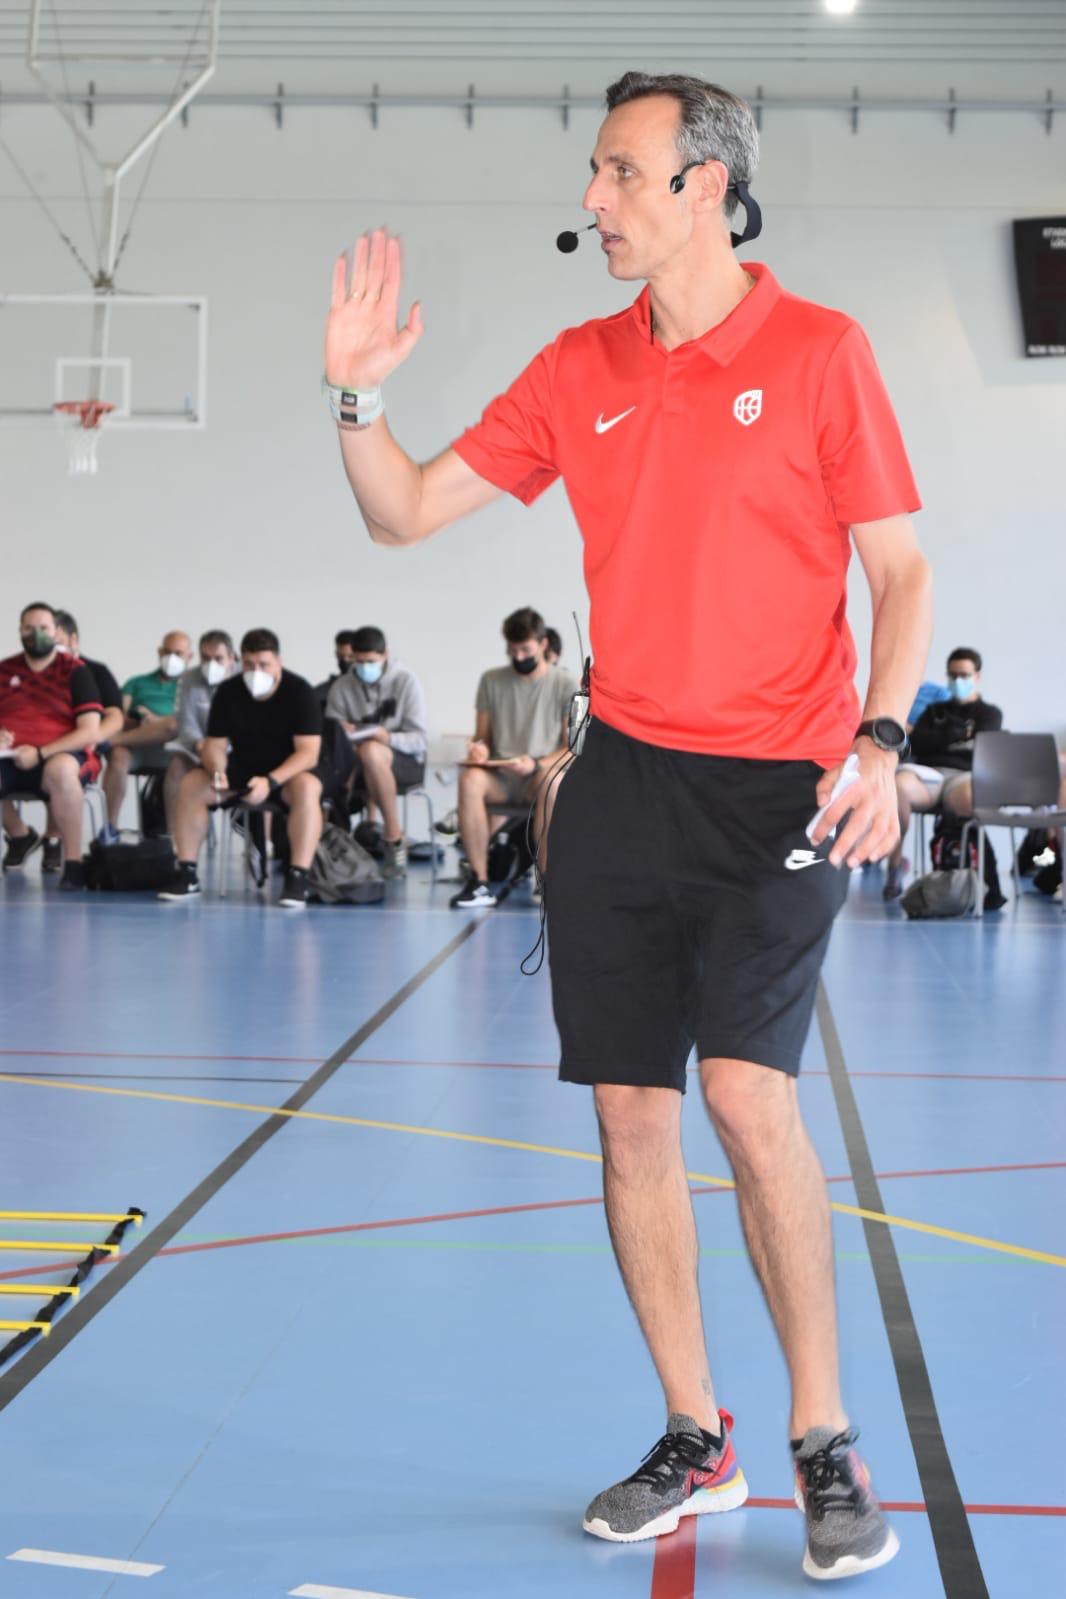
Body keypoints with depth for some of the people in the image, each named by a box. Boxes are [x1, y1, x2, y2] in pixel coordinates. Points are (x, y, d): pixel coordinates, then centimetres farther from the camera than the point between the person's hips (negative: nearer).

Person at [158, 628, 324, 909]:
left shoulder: (299, 691, -19)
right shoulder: (228, 692, -8)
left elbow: (308, 752, -24)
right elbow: (215, 745, -6)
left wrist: (271, 781, -39)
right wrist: (217, 772, -30)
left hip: (290, 770, -4)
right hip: (242, 767, 4)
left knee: (306, 788, -38)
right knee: (190, 785, -18)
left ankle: (299, 878, -36)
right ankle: (187, 874, -10)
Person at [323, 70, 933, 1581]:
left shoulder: (819, 351, -4)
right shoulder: (581, 368, 9)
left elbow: (902, 570, -2)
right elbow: (407, 511, 12)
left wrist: (878, 742, -16)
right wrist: (357, 395, -6)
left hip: (778, 785, -5)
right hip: (624, 776, 5)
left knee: (748, 1092, -17)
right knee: (632, 1115, 5)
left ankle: (828, 1448, 1)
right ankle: (695, 1441, 21)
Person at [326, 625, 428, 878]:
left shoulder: (406, 681, -5)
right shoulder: (341, 687, 3)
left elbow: (418, 739, -10)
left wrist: (387, 738, -31)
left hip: (406, 761, -3)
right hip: (359, 764, 3)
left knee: (371, 750, -39)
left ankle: (394, 837, -27)